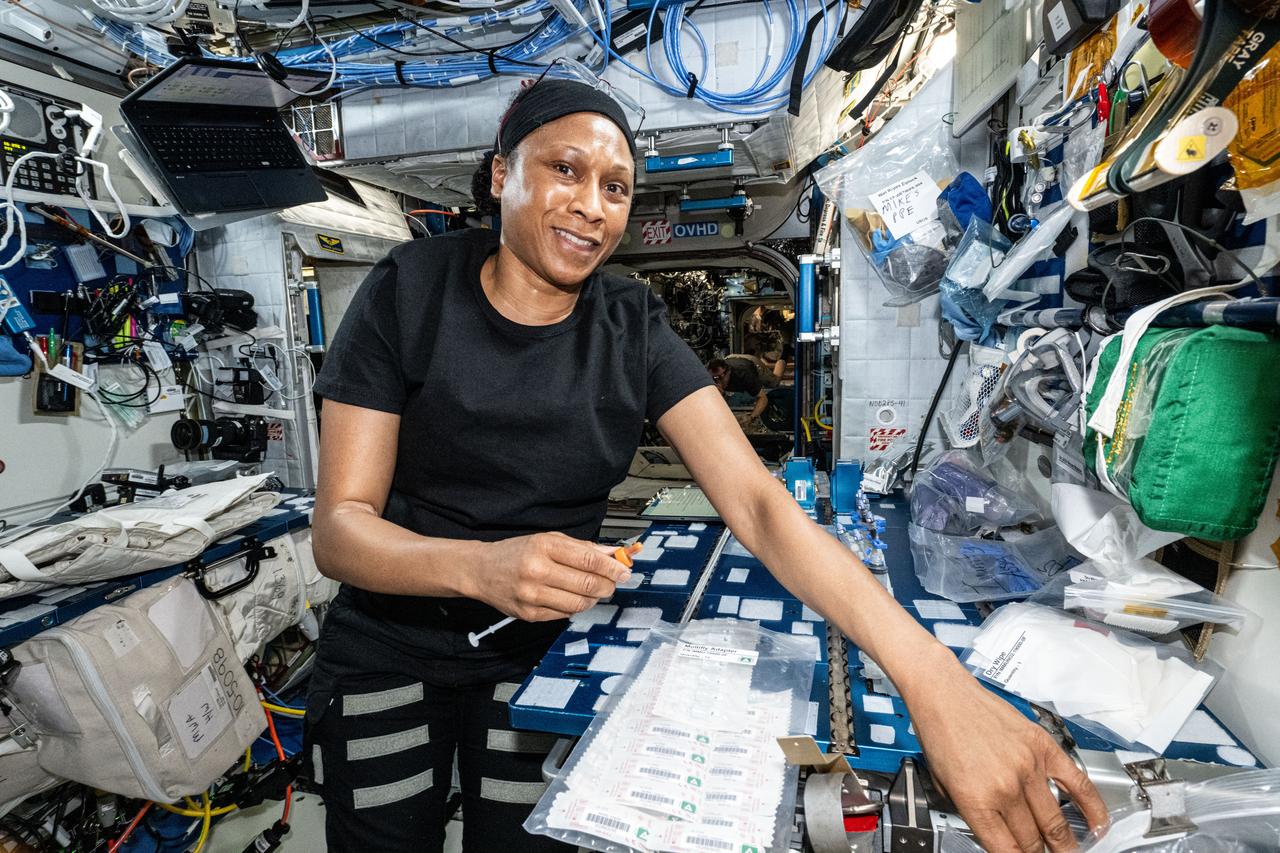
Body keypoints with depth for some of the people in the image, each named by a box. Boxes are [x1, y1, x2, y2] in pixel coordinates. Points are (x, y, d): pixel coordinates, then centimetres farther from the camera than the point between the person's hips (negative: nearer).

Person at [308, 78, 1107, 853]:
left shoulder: (633, 328, -11)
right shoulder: (411, 290, -14)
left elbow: (759, 501, -21)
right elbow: (339, 526, -16)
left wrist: (931, 676, -34)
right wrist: (482, 567, -38)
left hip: (545, 647, 1)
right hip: (390, 644, 0)